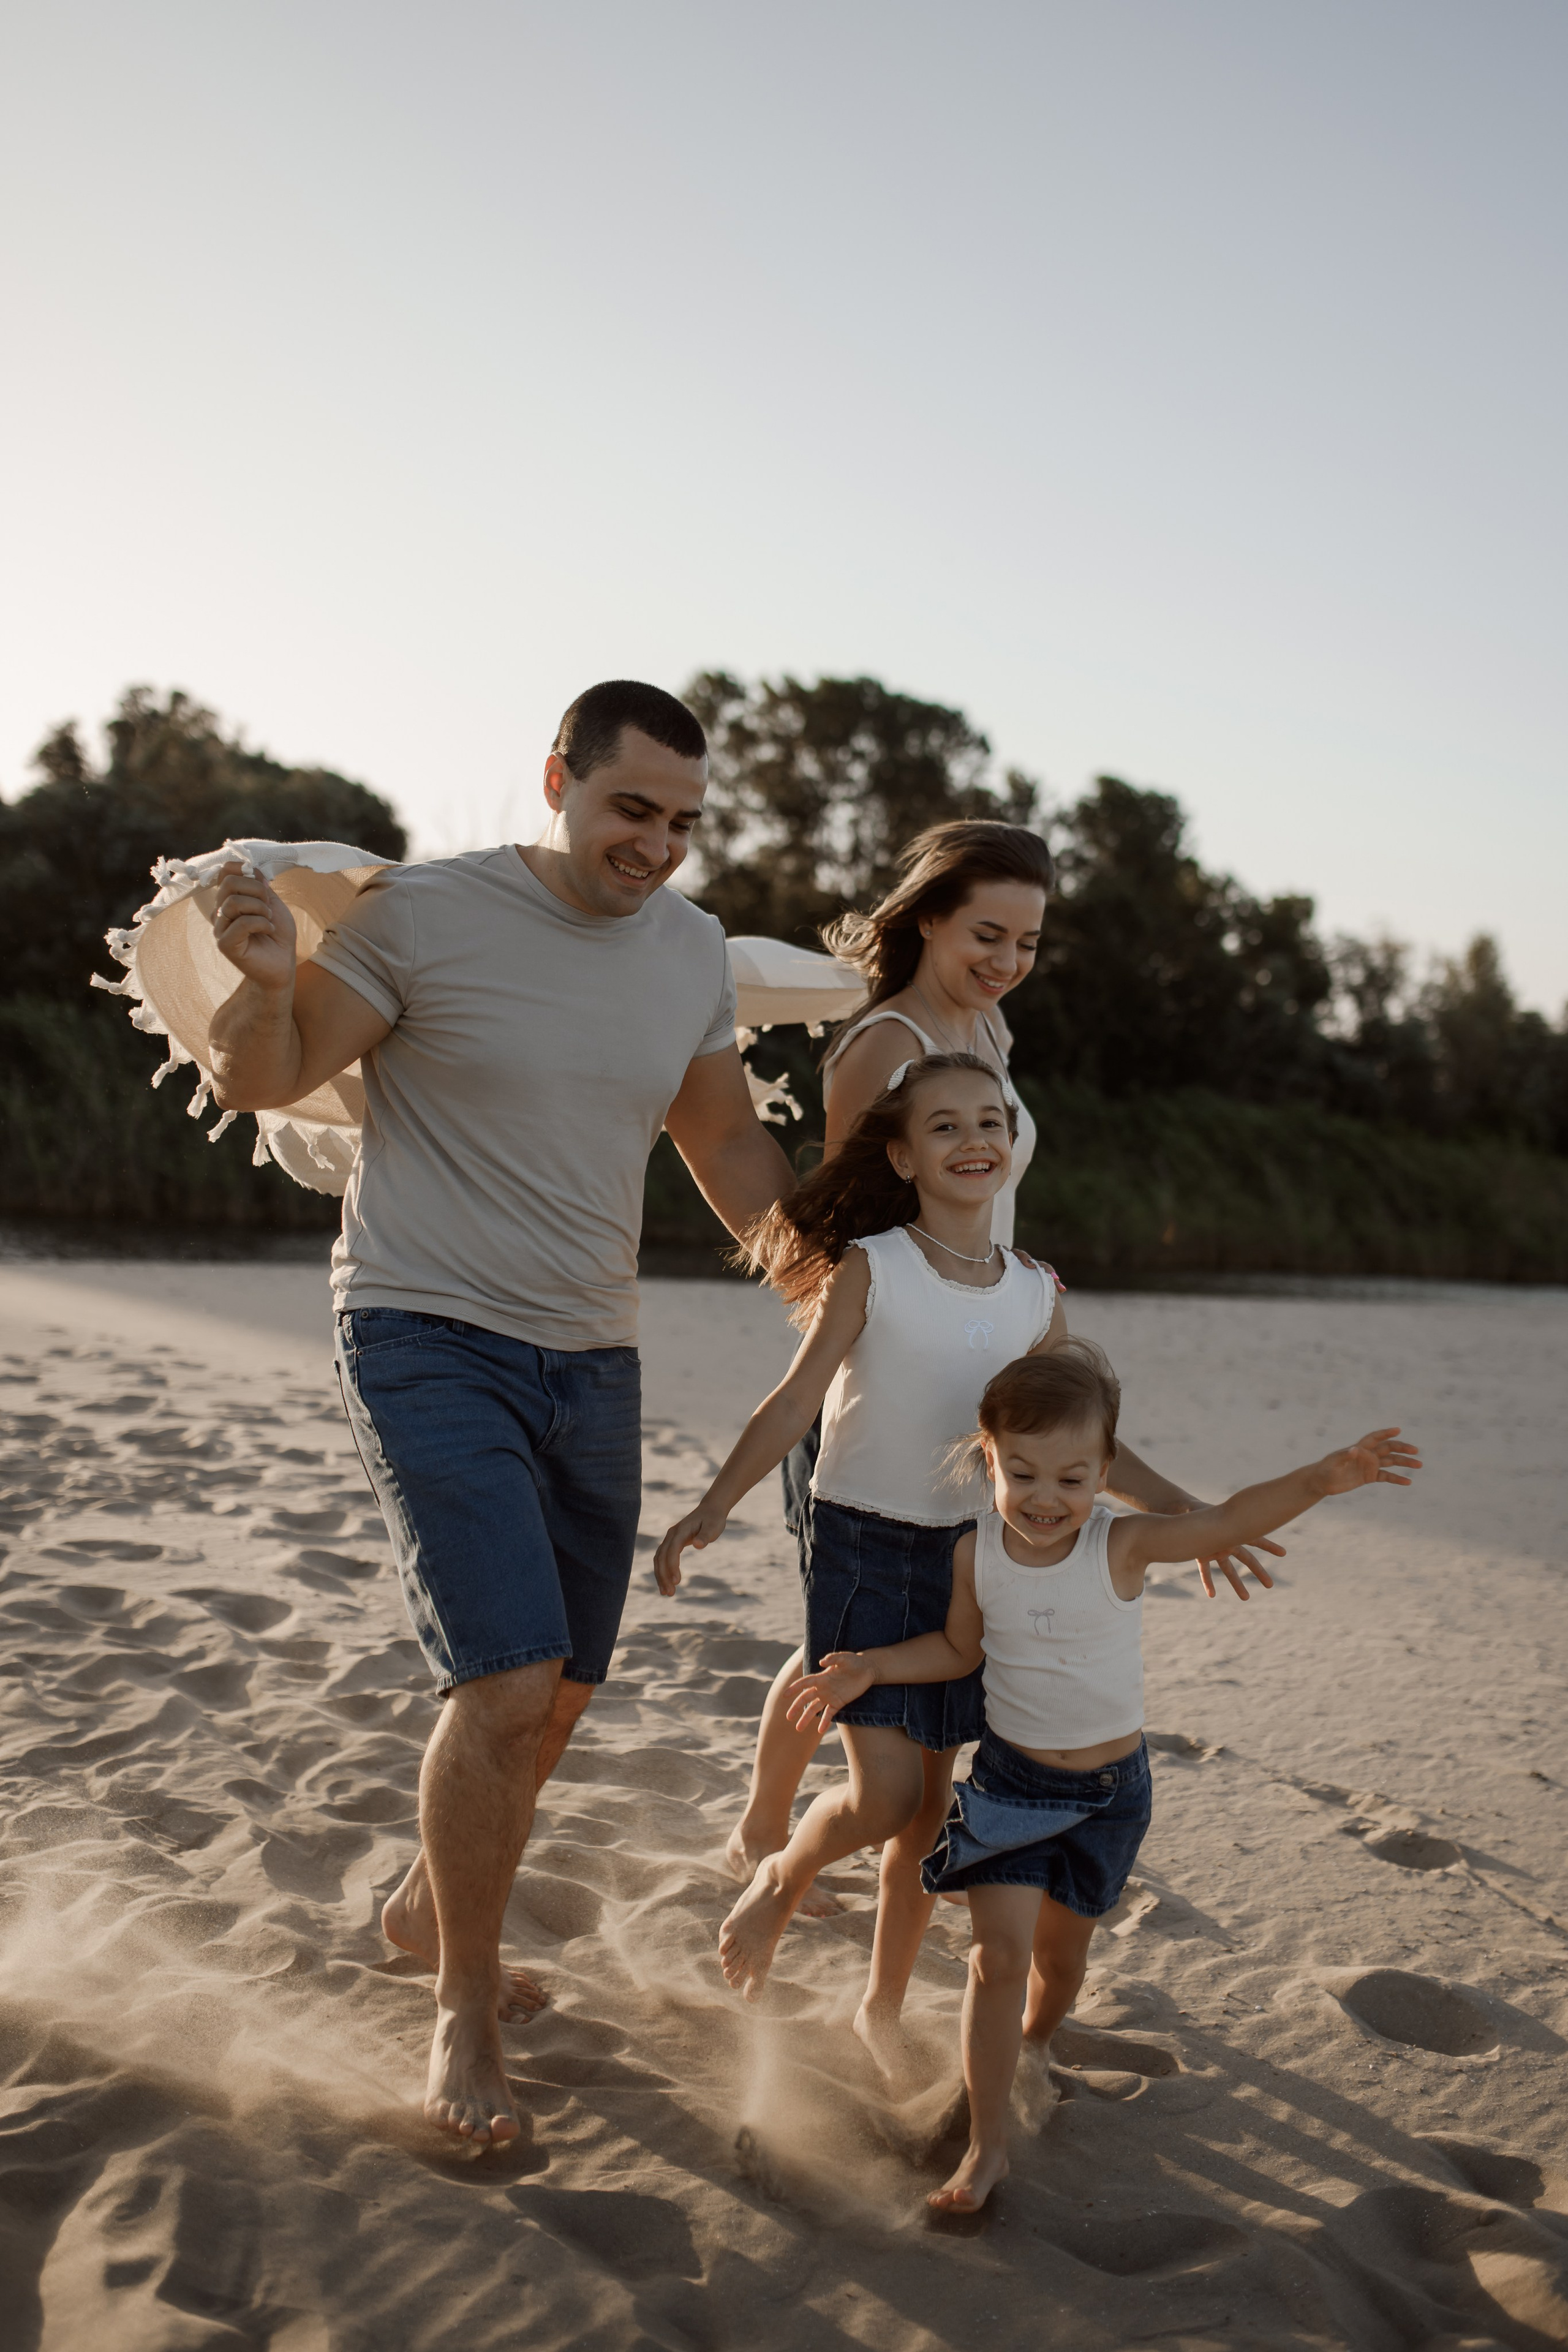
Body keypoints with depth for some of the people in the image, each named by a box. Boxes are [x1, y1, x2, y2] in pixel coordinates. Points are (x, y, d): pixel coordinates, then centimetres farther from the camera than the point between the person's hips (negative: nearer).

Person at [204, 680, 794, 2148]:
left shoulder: (693, 949, 5)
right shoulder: (424, 913, -11)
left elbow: (729, 1147, 17)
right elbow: (259, 1082, -6)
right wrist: (269, 981, -27)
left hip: (590, 1362, 6)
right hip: (427, 1337, -6)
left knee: (556, 1698, 14)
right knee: (508, 1680, -17)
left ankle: (428, 1909, 42)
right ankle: (464, 2016, 6)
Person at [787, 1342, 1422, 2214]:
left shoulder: (1122, 1546, -18)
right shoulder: (977, 1555, -12)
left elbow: (1227, 1522, -32)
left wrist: (1323, 1477, -46)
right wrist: (873, 1668, -6)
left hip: (1110, 1789, 0)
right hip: (1010, 1780, 0)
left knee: (1061, 1955, 16)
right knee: (1000, 1954, -8)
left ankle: (1035, 2047, 51)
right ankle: (987, 2143, 7)